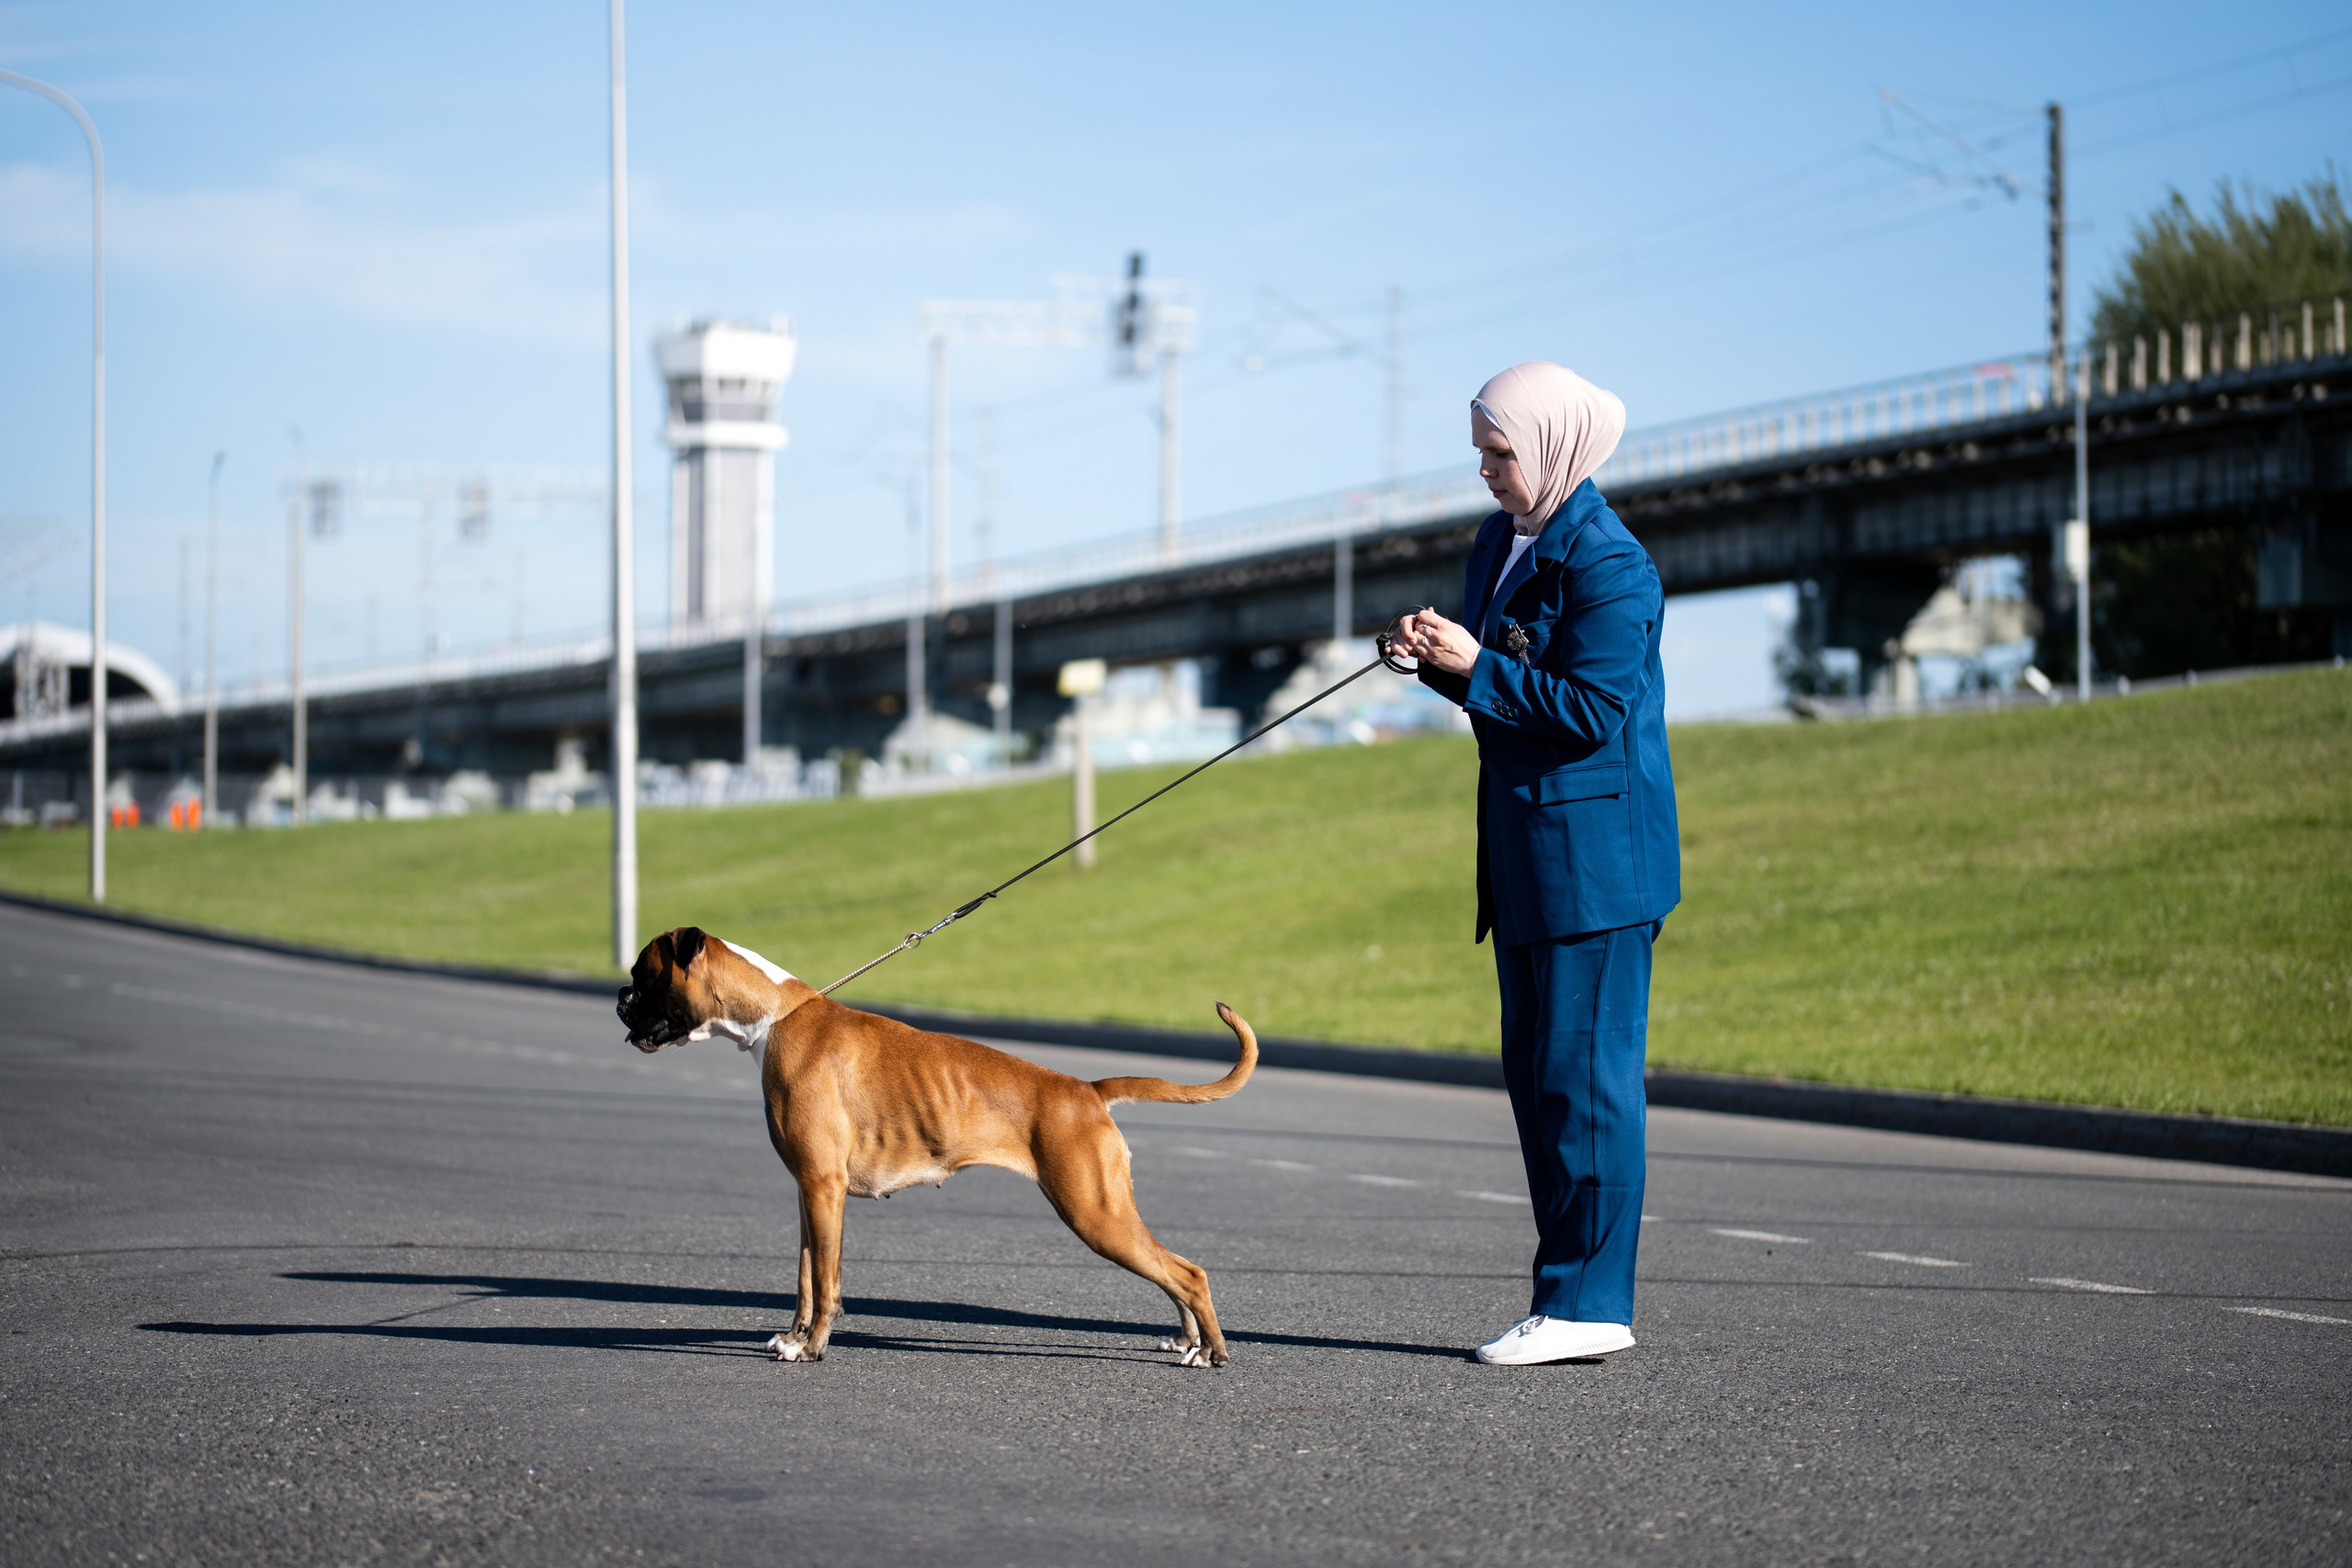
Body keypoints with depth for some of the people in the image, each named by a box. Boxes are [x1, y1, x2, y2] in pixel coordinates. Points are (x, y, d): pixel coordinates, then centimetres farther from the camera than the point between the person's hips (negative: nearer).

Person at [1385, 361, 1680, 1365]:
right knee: (1535, 1071, 11)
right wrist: (1435, 656, 1)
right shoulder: (1502, 542, 13)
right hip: (1526, 846, 10)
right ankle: (1575, 1296, 17)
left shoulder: (1608, 565, -15)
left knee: (1584, 1073, -7)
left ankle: (1586, 1304, -2)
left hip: (1595, 849, -10)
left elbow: (1593, 712, -20)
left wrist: (1474, 668, -20)